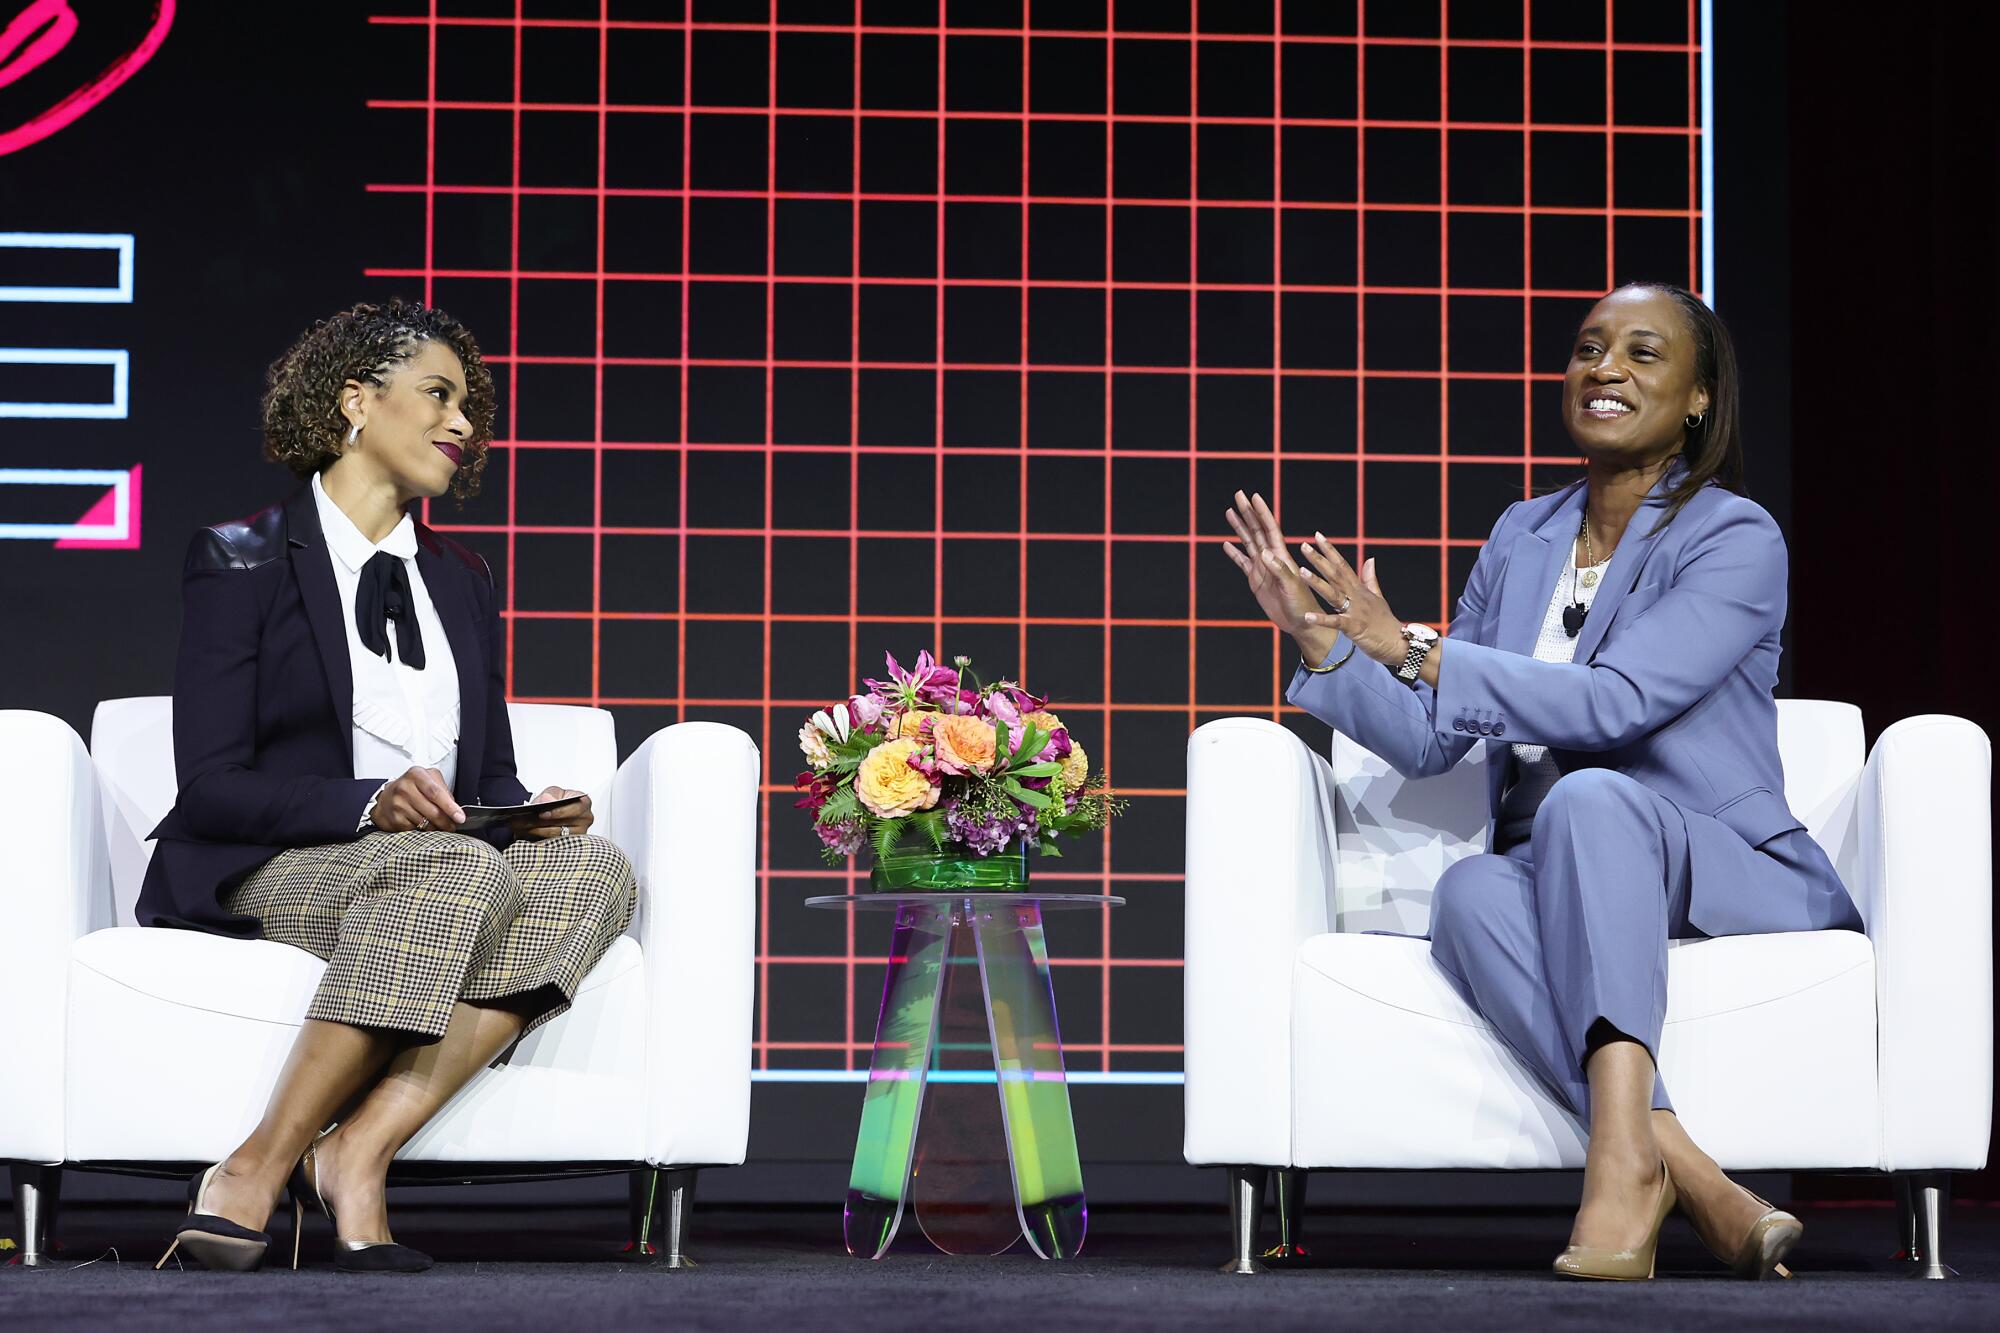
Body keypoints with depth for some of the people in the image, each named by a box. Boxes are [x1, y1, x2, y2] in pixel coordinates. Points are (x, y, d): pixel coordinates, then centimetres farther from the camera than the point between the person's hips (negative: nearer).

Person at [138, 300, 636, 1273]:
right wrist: (372, 804, -23)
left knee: (595, 871, -27)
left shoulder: (460, 581, 22)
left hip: (448, 864, 6)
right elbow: (211, 785, -7)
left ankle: (358, 1148, -35)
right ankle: (256, 1170, -34)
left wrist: (535, 811, -6)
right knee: (459, 871, -37)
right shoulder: (245, 560, 2)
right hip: (262, 873, -5)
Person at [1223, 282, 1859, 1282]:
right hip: (1558, 883, 4)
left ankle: (1622, 1148, -48)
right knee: (1471, 891, -32)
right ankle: (1689, 1176, -44)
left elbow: (1613, 702, -20)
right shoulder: (1523, 537, 14)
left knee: (1589, 794, -37)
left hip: (1727, 873, -4)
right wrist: (1318, 640, 0)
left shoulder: (1737, 541, -5)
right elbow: (1429, 742, 15)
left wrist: (1414, 649, -22)